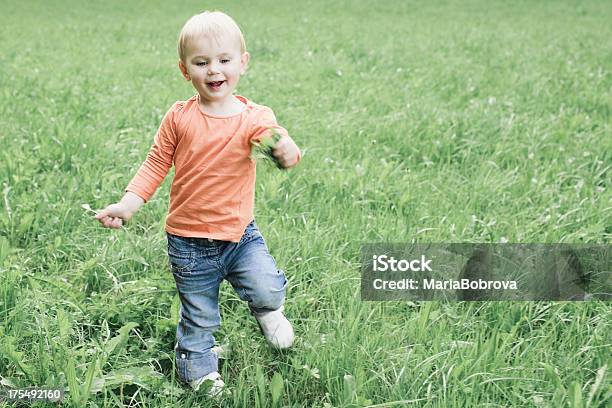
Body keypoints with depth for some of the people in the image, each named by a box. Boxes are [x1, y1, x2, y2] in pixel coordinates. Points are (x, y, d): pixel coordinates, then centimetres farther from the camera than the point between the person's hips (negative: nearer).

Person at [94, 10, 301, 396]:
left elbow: (276, 141, -25)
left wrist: (286, 151, -50)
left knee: (268, 289, -18)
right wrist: (128, 204, -11)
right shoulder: (179, 117, -7)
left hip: (240, 233, 0)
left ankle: (267, 311, 20)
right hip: (189, 241, 0)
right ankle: (200, 373, 39)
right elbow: (156, 164, 0)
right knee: (199, 317, 13)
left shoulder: (254, 117, -9)